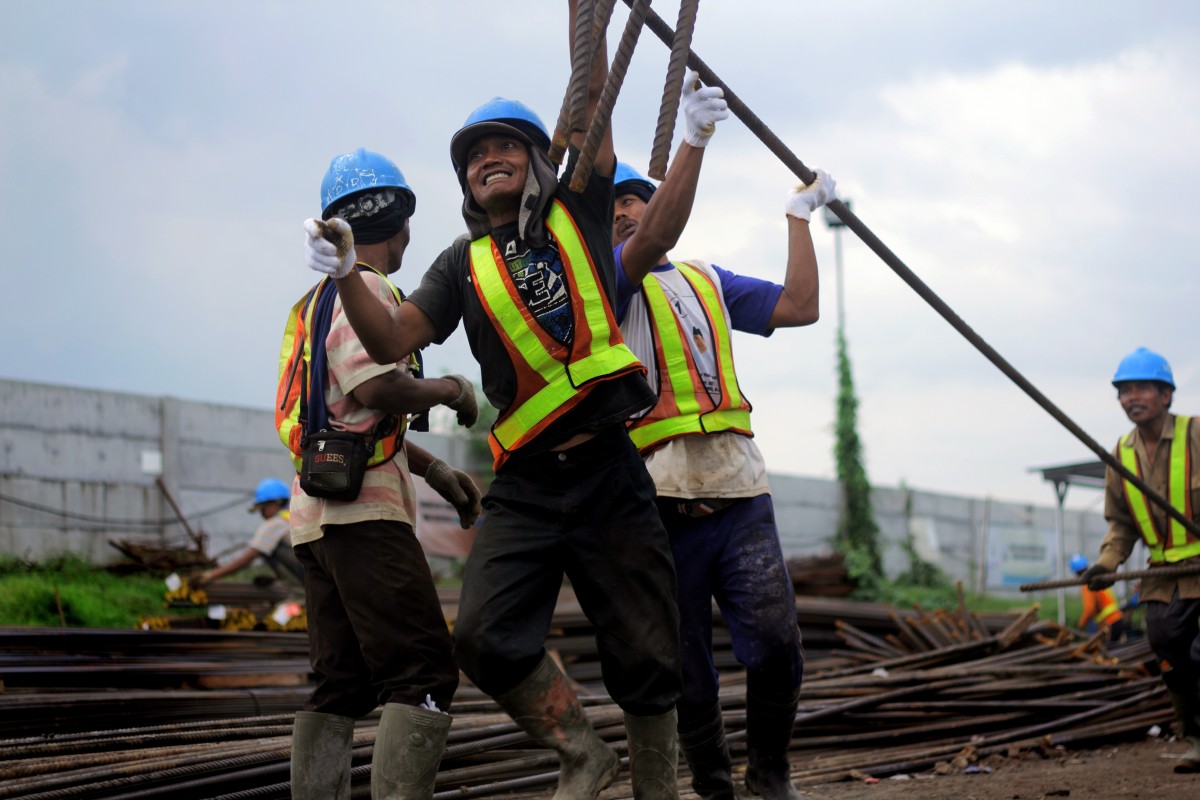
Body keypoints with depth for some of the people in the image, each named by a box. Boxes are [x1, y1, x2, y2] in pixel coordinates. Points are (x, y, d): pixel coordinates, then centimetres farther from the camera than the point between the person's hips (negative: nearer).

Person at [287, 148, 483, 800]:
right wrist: (448, 390, -4)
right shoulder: (367, 287, -7)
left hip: (317, 515, 10)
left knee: (339, 686, 10)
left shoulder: (323, 296, 25)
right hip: (362, 508, -10)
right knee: (425, 674, -14)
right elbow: (376, 388, -22)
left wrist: (432, 469, 22)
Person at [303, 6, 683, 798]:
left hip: (609, 471, -2)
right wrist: (347, 276, -11)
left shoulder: (578, 213, 8)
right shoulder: (465, 264, 13)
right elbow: (393, 340, 4)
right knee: (487, 636, -14)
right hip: (524, 486, 2)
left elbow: (592, 97, 0)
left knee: (645, 654, 2)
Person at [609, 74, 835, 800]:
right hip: (662, 506, -4)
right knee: (686, 672, 1)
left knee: (777, 647, -5)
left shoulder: (708, 283, 23)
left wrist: (800, 214, 21)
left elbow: (800, 305, 19)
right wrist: (696, 139, -24)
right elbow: (656, 238, -15)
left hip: (740, 495, 4)